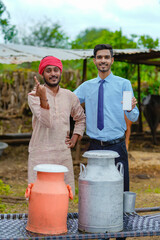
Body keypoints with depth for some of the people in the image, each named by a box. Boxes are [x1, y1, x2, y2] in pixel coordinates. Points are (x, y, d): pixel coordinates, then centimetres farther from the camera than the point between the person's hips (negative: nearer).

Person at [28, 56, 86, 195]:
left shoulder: (69, 96, 9)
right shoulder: (34, 95, -5)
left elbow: (81, 118, 25)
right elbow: (47, 121, -19)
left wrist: (75, 137, 11)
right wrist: (43, 99, -31)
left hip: (63, 154, 4)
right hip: (40, 155, -4)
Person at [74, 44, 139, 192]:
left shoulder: (124, 84, 1)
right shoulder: (87, 86, 10)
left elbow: (134, 118, -3)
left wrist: (130, 108, -25)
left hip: (116, 146, -2)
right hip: (94, 146, 2)